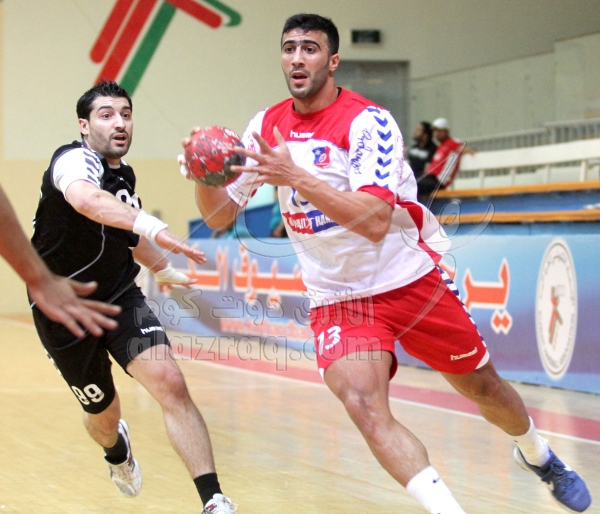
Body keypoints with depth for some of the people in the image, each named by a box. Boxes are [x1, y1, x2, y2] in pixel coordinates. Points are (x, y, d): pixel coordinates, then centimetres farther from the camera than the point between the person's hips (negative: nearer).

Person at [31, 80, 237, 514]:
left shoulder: (124, 177, 6)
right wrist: (153, 227, -60)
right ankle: (117, 449, 52)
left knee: (169, 383, -19)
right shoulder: (76, 160, -20)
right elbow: (86, 199, -46)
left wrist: (164, 270, 40)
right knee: (103, 414, 12)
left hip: (120, 298, 5)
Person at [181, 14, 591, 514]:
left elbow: (374, 220, -30)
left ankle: (538, 454, 44)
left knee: (483, 387, 12)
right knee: (364, 406, -24)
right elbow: (219, 215, 1)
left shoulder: (367, 121, -18)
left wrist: (295, 177, -38)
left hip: (413, 280, -2)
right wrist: (203, 176, -21)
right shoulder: (267, 128, -2)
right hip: (337, 298, 3)